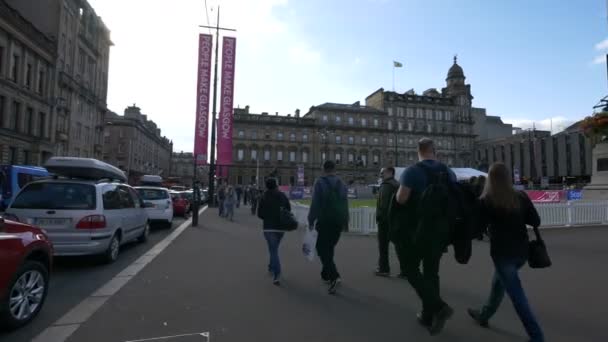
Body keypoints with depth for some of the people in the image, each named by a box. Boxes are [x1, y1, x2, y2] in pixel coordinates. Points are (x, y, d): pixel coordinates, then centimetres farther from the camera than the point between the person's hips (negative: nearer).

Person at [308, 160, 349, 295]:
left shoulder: (320, 183, -8)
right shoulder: (341, 184, 8)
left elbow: (315, 203, -11)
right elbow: (345, 204, 8)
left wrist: (311, 220, -4)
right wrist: (345, 221, 14)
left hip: (324, 221, -5)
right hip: (338, 221, 5)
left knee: (322, 248, -1)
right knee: (329, 248, 19)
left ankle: (334, 276, -17)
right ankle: (326, 273, 30)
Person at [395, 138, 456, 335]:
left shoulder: (412, 172, -13)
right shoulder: (449, 172, 6)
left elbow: (401, 199, -20)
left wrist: (400, 191, 1)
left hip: (419, 228, -6)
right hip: (442, 228, 6)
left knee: (411, 269, 8)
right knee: (431, 271, 15)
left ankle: (438, 307, -8)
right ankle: (428, 316, 23)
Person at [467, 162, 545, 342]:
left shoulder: (486, 201, -13)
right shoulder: (521, 197, -2)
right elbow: (536, 222, 1)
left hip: (502, 252, -6)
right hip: (521, 251, 6)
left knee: (517, 296, 5)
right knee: (498, 283, 24)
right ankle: (484, 315, 39)